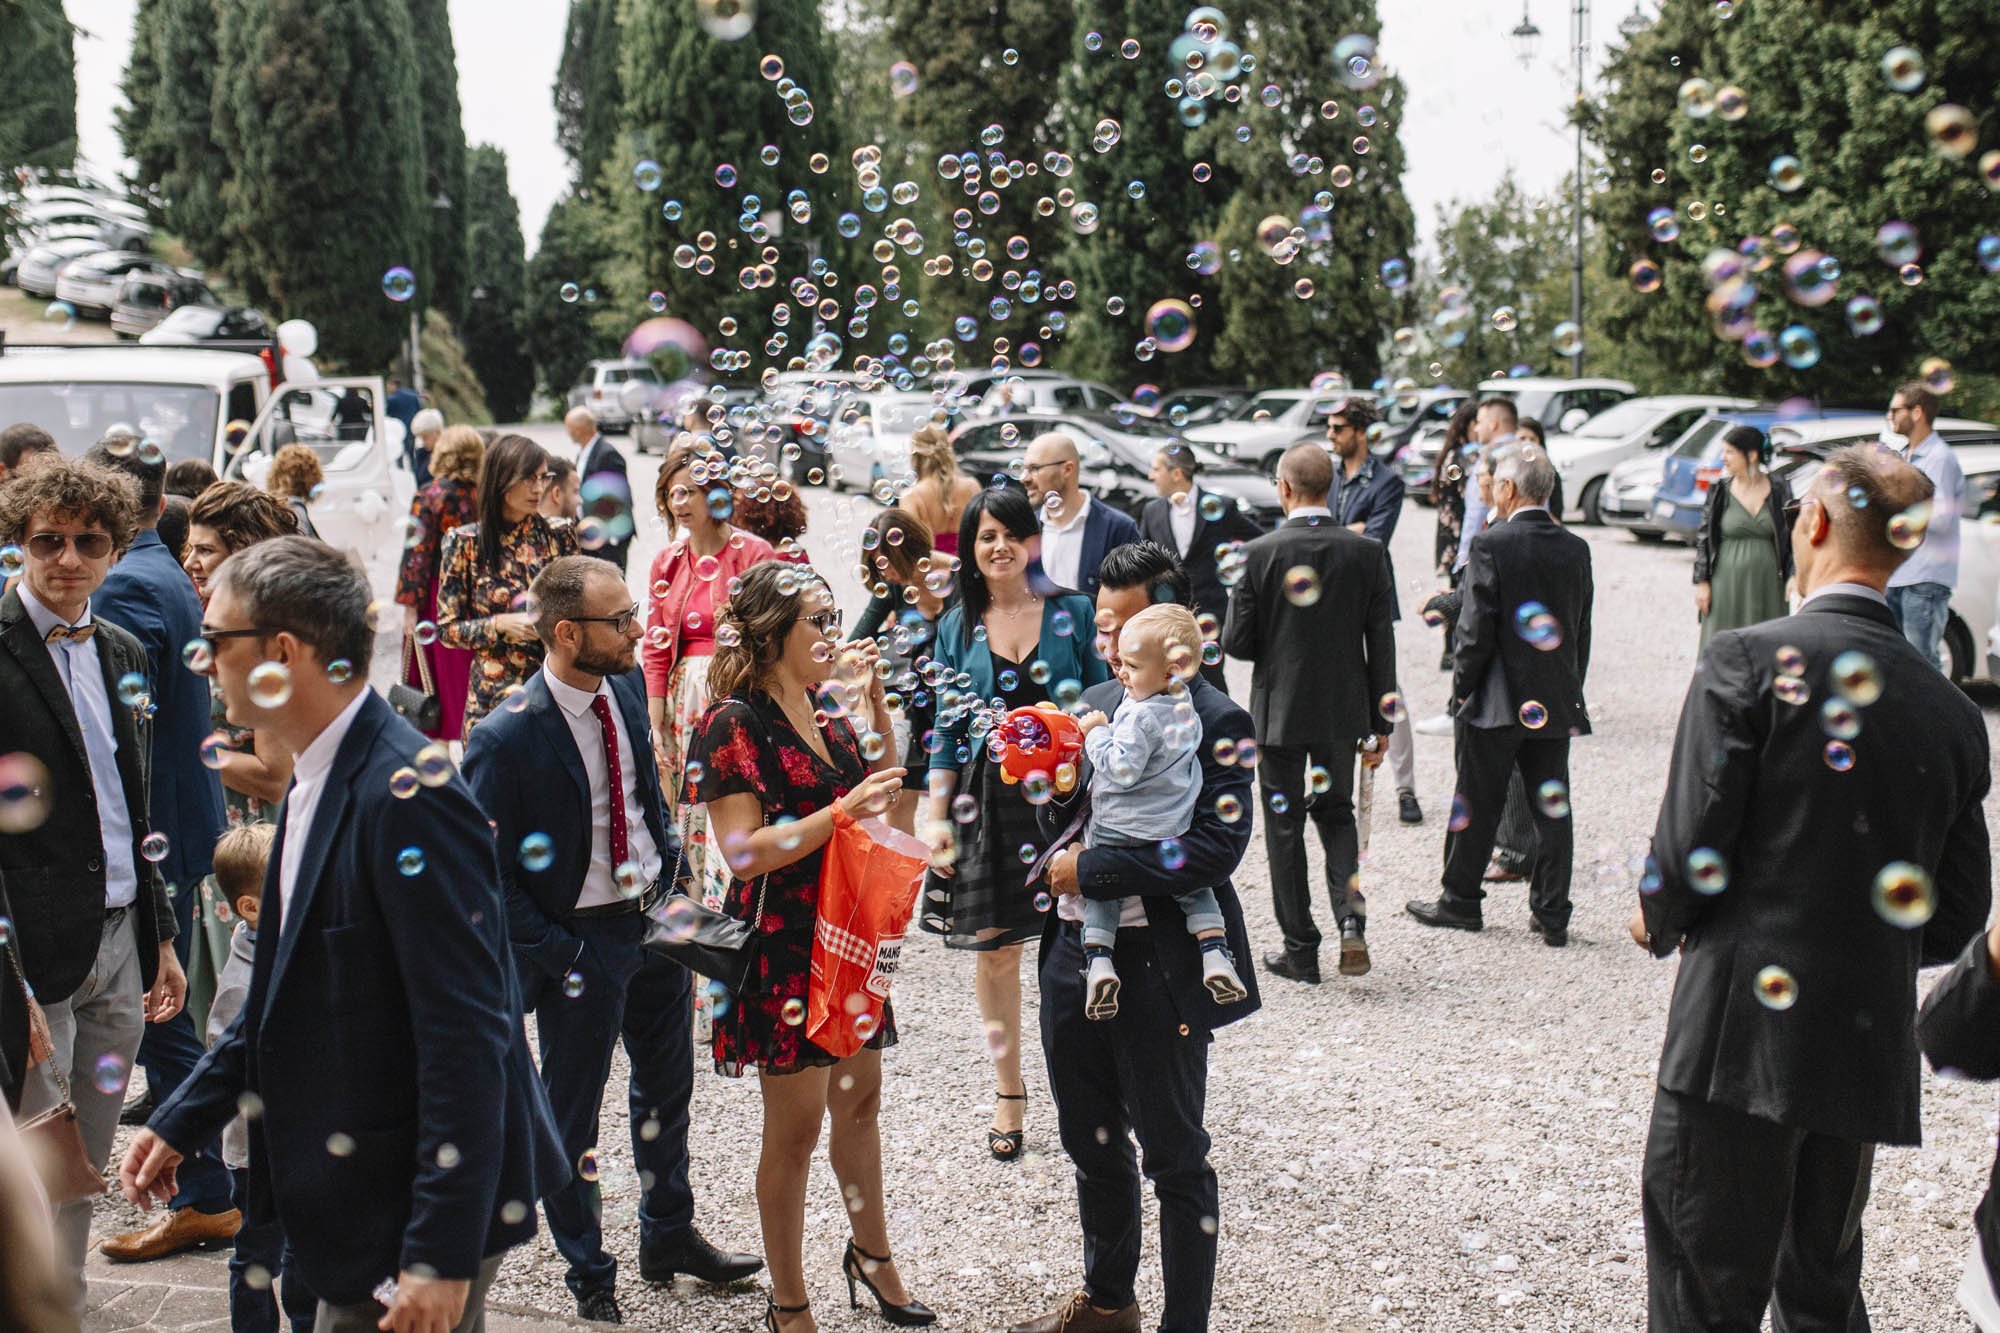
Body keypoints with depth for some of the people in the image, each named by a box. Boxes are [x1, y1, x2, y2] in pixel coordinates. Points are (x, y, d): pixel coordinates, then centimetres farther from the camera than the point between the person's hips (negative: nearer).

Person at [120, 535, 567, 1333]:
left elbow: (467, 1036, -25)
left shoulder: (408, 798, -23)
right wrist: (183, 1121, 17)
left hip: (416, 1214, -10)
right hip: (362, 1202, 10)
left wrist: (440, 1253, -24)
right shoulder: (320, 782, 8)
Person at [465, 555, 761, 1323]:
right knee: (571, 1118, 10)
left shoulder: (625, 688, -3)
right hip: (580, 939, -7)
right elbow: (488, 874, -16)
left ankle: (669, 1236, 43)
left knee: (667, 1087, 22)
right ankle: (590, 1277, 29)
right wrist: (556, 955, -17)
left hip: (655, 917, 7)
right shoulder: (508, 740, -23)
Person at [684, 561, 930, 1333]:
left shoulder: (825, 713, 7)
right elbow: (744, 852, -21)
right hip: (782, 945, -7)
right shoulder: (736, 724, -15)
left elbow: (879, 785, 19)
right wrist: (844, 811, -27)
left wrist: (874, 704, 6)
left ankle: (871, 1255, 38)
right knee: (795, 1127, 2)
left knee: (859, 1101, 19)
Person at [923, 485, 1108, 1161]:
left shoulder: (1071, 613, 2)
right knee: (995, 947, 6)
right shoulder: (958, 628, 7)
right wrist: (936, 817, 4)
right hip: (989, 799, 2)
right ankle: (1009, 1093, 21)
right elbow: (947, 728, 10)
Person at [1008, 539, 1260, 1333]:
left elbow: (1218, 848, -23)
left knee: (1174, 1157, 5)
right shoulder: (1095, 705, 9)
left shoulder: (1213, 723, -12)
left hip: (1159, 967, -7)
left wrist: (1090, 869, -21)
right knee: (1092, 1142, 21)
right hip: (1074, 950, 7)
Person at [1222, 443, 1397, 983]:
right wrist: (1379, 720, 6)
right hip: (1343, 710, 3)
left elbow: (1236, 643, -11)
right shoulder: (1366, 552, -6)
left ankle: (1301, 951, 13)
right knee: (1336, 812, 20)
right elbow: (1381, 643, -2)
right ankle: (1351, 918, -1)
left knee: (1285, 826, 9)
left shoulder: (1259, 554, -14)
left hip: (1279, 709, -2)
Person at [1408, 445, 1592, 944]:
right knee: (1552, 808, 9)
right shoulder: (1576, 548, 3)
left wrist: (1461, 689, -2)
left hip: (1498, 701, -5)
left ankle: (1461, 900, 20)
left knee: (1477, 807, 8)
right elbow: (1582, 632, 9)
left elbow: (1475, 630, -14)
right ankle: (1552, 915, 12)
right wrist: (1570, 689, 17)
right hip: (1556, 704, 5)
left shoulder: (1492, 544, -14)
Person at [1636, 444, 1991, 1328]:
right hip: (1869, 1055, 6)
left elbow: (1692, 849, -13)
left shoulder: (1750, 661, -11)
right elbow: (1957, 918, 9)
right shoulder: (1952, 710, 5)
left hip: (1739, 1032, -5)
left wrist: (1661, 925, 8)